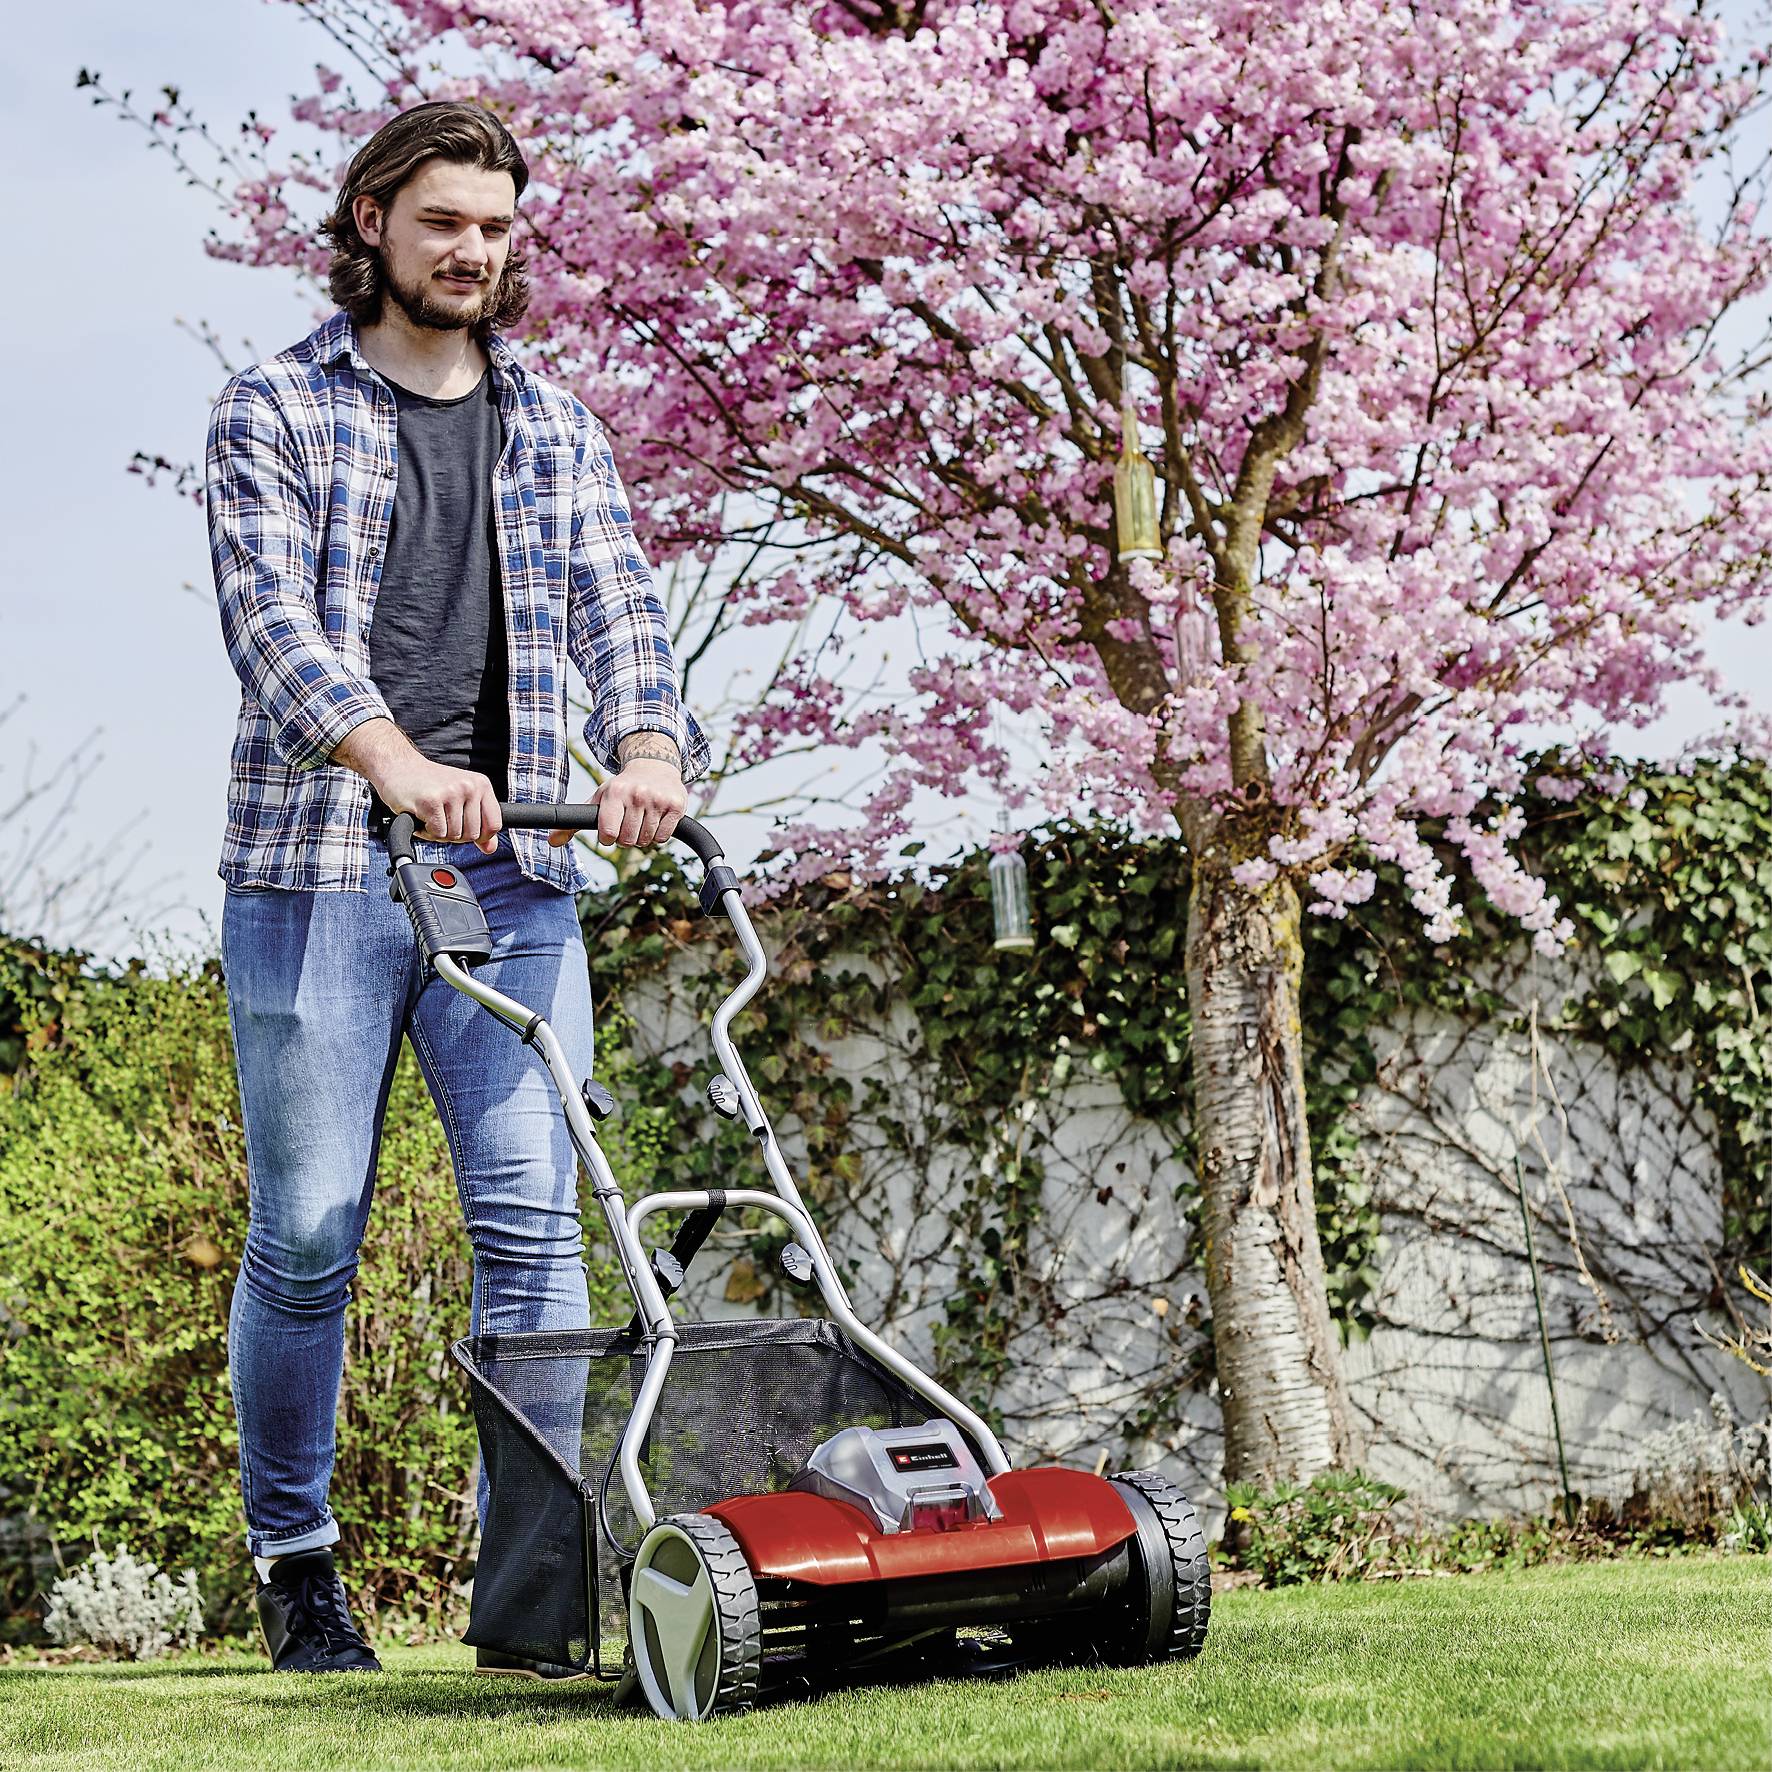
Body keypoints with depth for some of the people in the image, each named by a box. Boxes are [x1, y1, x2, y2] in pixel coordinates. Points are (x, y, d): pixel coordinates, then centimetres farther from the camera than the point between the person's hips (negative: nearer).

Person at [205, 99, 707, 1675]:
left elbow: (618, 607, 5)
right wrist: (397, 759, -28)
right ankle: (295, 1555, 19)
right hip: (317, 866, -3)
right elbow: (273, 612, -10)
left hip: (515, 876, 3)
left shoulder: (555, 431, 17)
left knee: (535, 1220, -5)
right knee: (309, 1237, 0)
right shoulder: (274, 412, 5)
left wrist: (649, 745, -18)